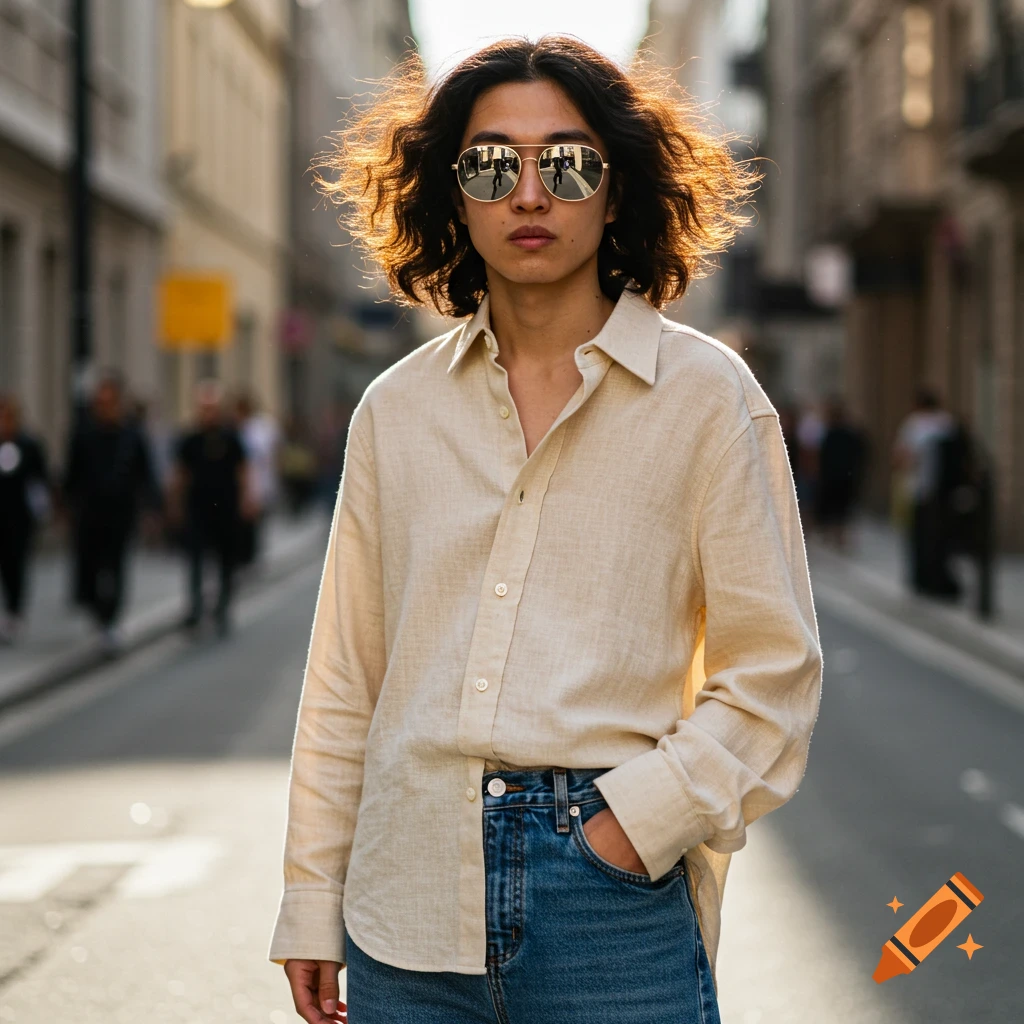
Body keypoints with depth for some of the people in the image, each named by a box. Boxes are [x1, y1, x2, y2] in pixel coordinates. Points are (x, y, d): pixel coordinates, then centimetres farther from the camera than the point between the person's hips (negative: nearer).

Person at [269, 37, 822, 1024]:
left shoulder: (705, 394, 0)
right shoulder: (396, 409, 9)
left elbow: (772, 670, 0)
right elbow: (344, 679, 11)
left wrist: (641, 819, -11)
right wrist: (311, 903, 8)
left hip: (614, 904, -2)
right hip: (410, 901, 3)